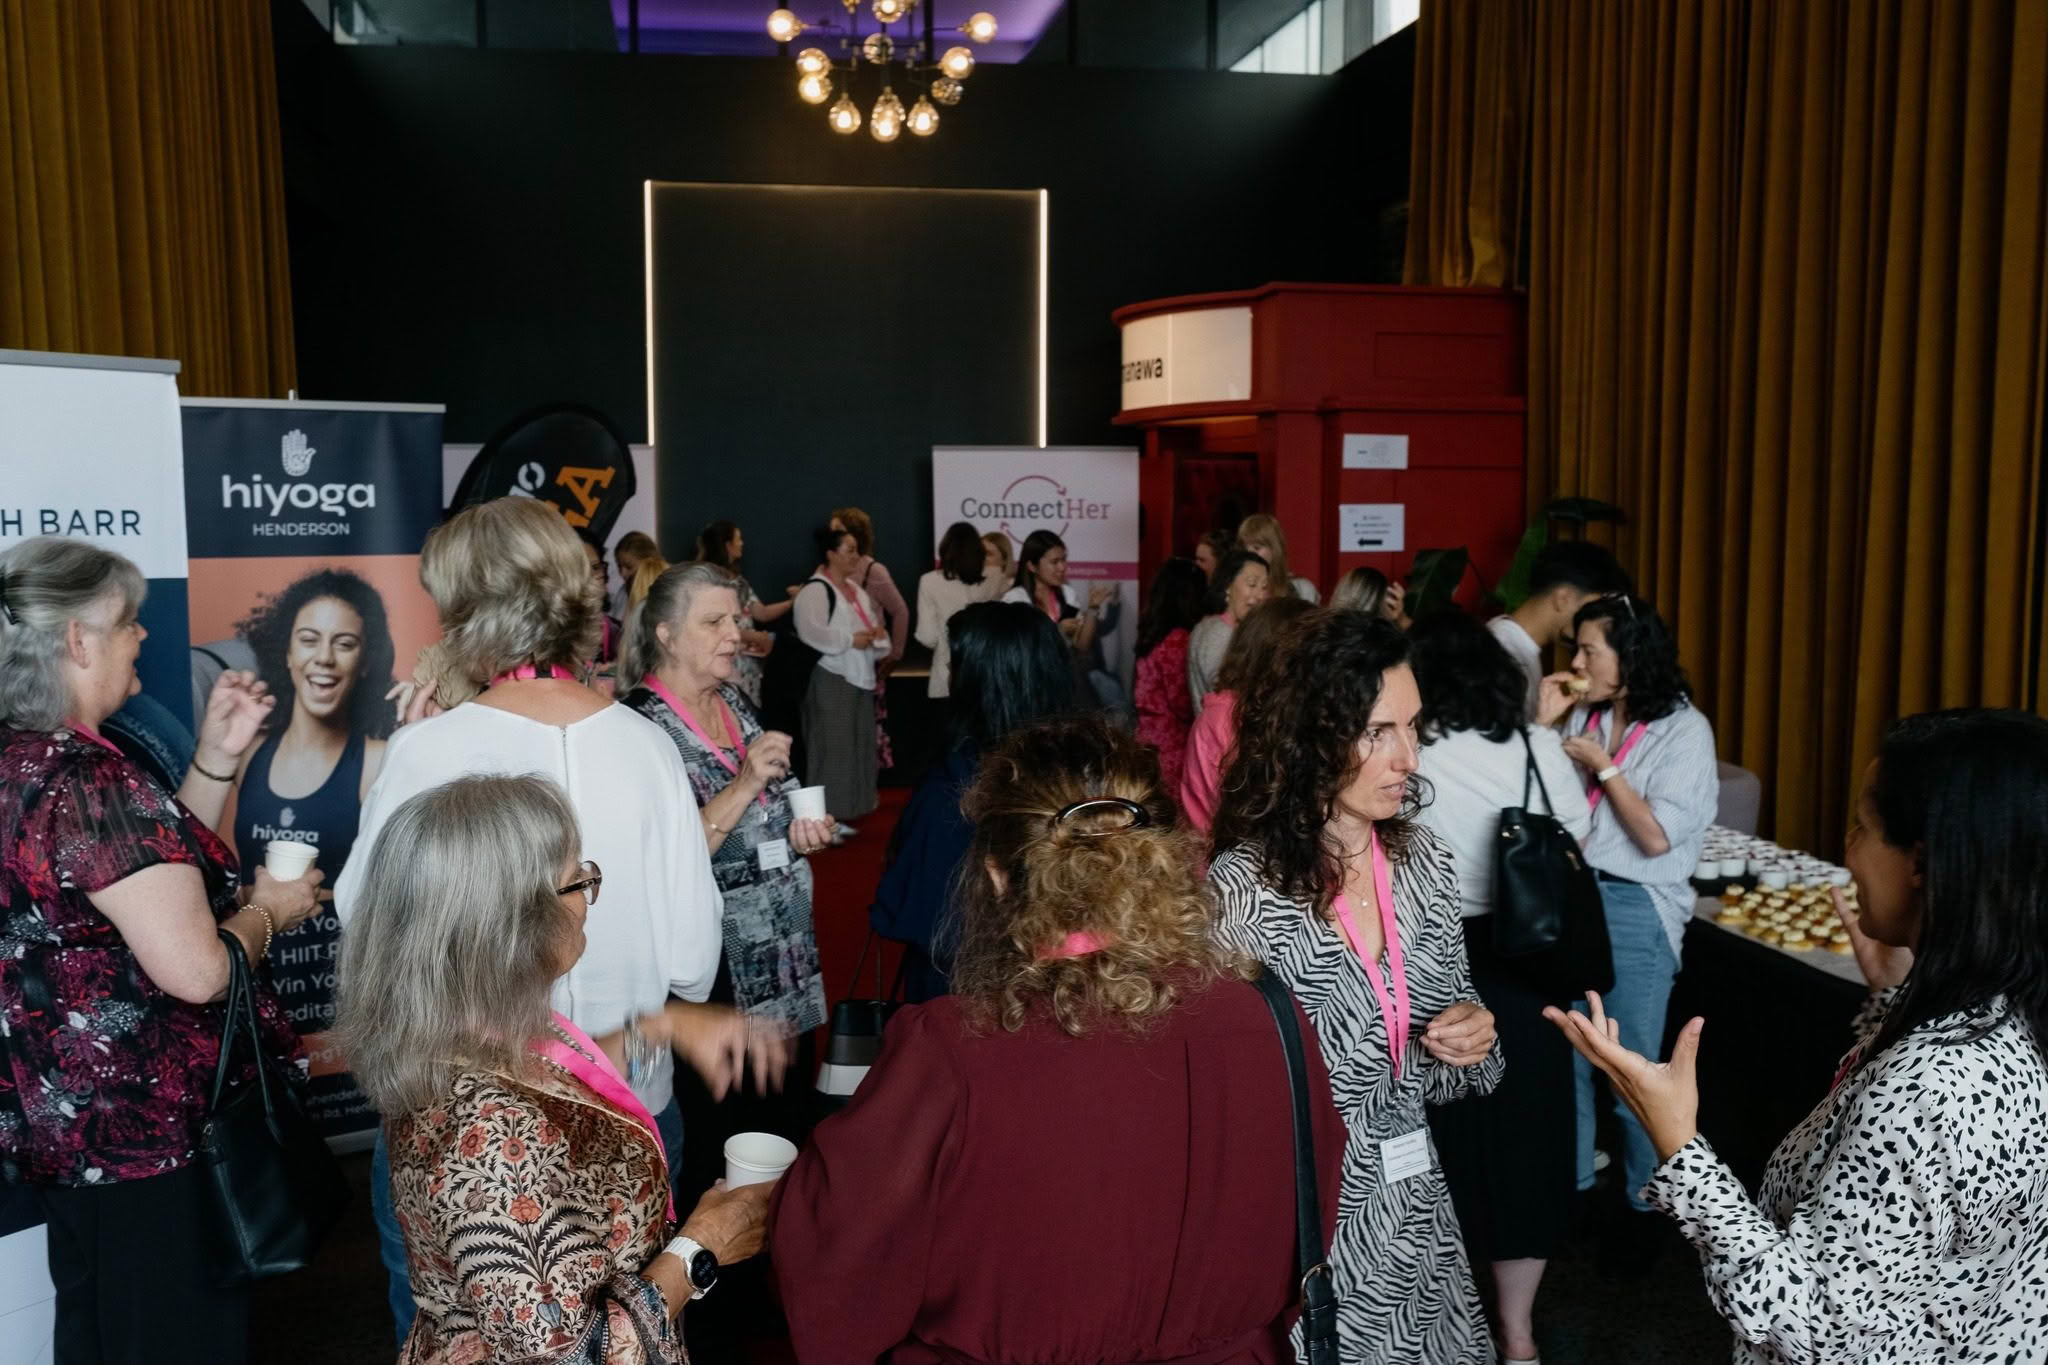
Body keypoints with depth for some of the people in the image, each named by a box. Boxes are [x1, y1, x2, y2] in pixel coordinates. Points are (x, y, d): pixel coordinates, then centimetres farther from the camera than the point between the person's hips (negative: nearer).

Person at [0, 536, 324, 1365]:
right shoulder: (87, 778, -24)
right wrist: (267, 909, -8)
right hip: (150, 1138, -10)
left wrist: (216, 758, 6)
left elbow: (148, 875, 14)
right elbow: (195, 969, -27)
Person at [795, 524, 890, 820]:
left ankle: (854, 807, 22)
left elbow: (871, 623, 23)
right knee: (833, 747, -6)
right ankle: (829, 812, 0)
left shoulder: (856, 589, 16)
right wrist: (851, 640, -19)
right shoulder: (814, 590, -12)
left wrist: (877, 634, -1)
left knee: (861, 745, 12)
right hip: (831, 679, -9)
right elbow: (811, 631, -25)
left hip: (861, 677, 9)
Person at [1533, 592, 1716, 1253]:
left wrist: (1603, 766, -11)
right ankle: (1572, 1182, 30)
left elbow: (1657, 836, -14)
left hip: (1635, 908, -5)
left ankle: (1646, 1204, 24)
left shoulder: (1684, 729, -9)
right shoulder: (1586, 716, 5)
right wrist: (1545, 721, -2)